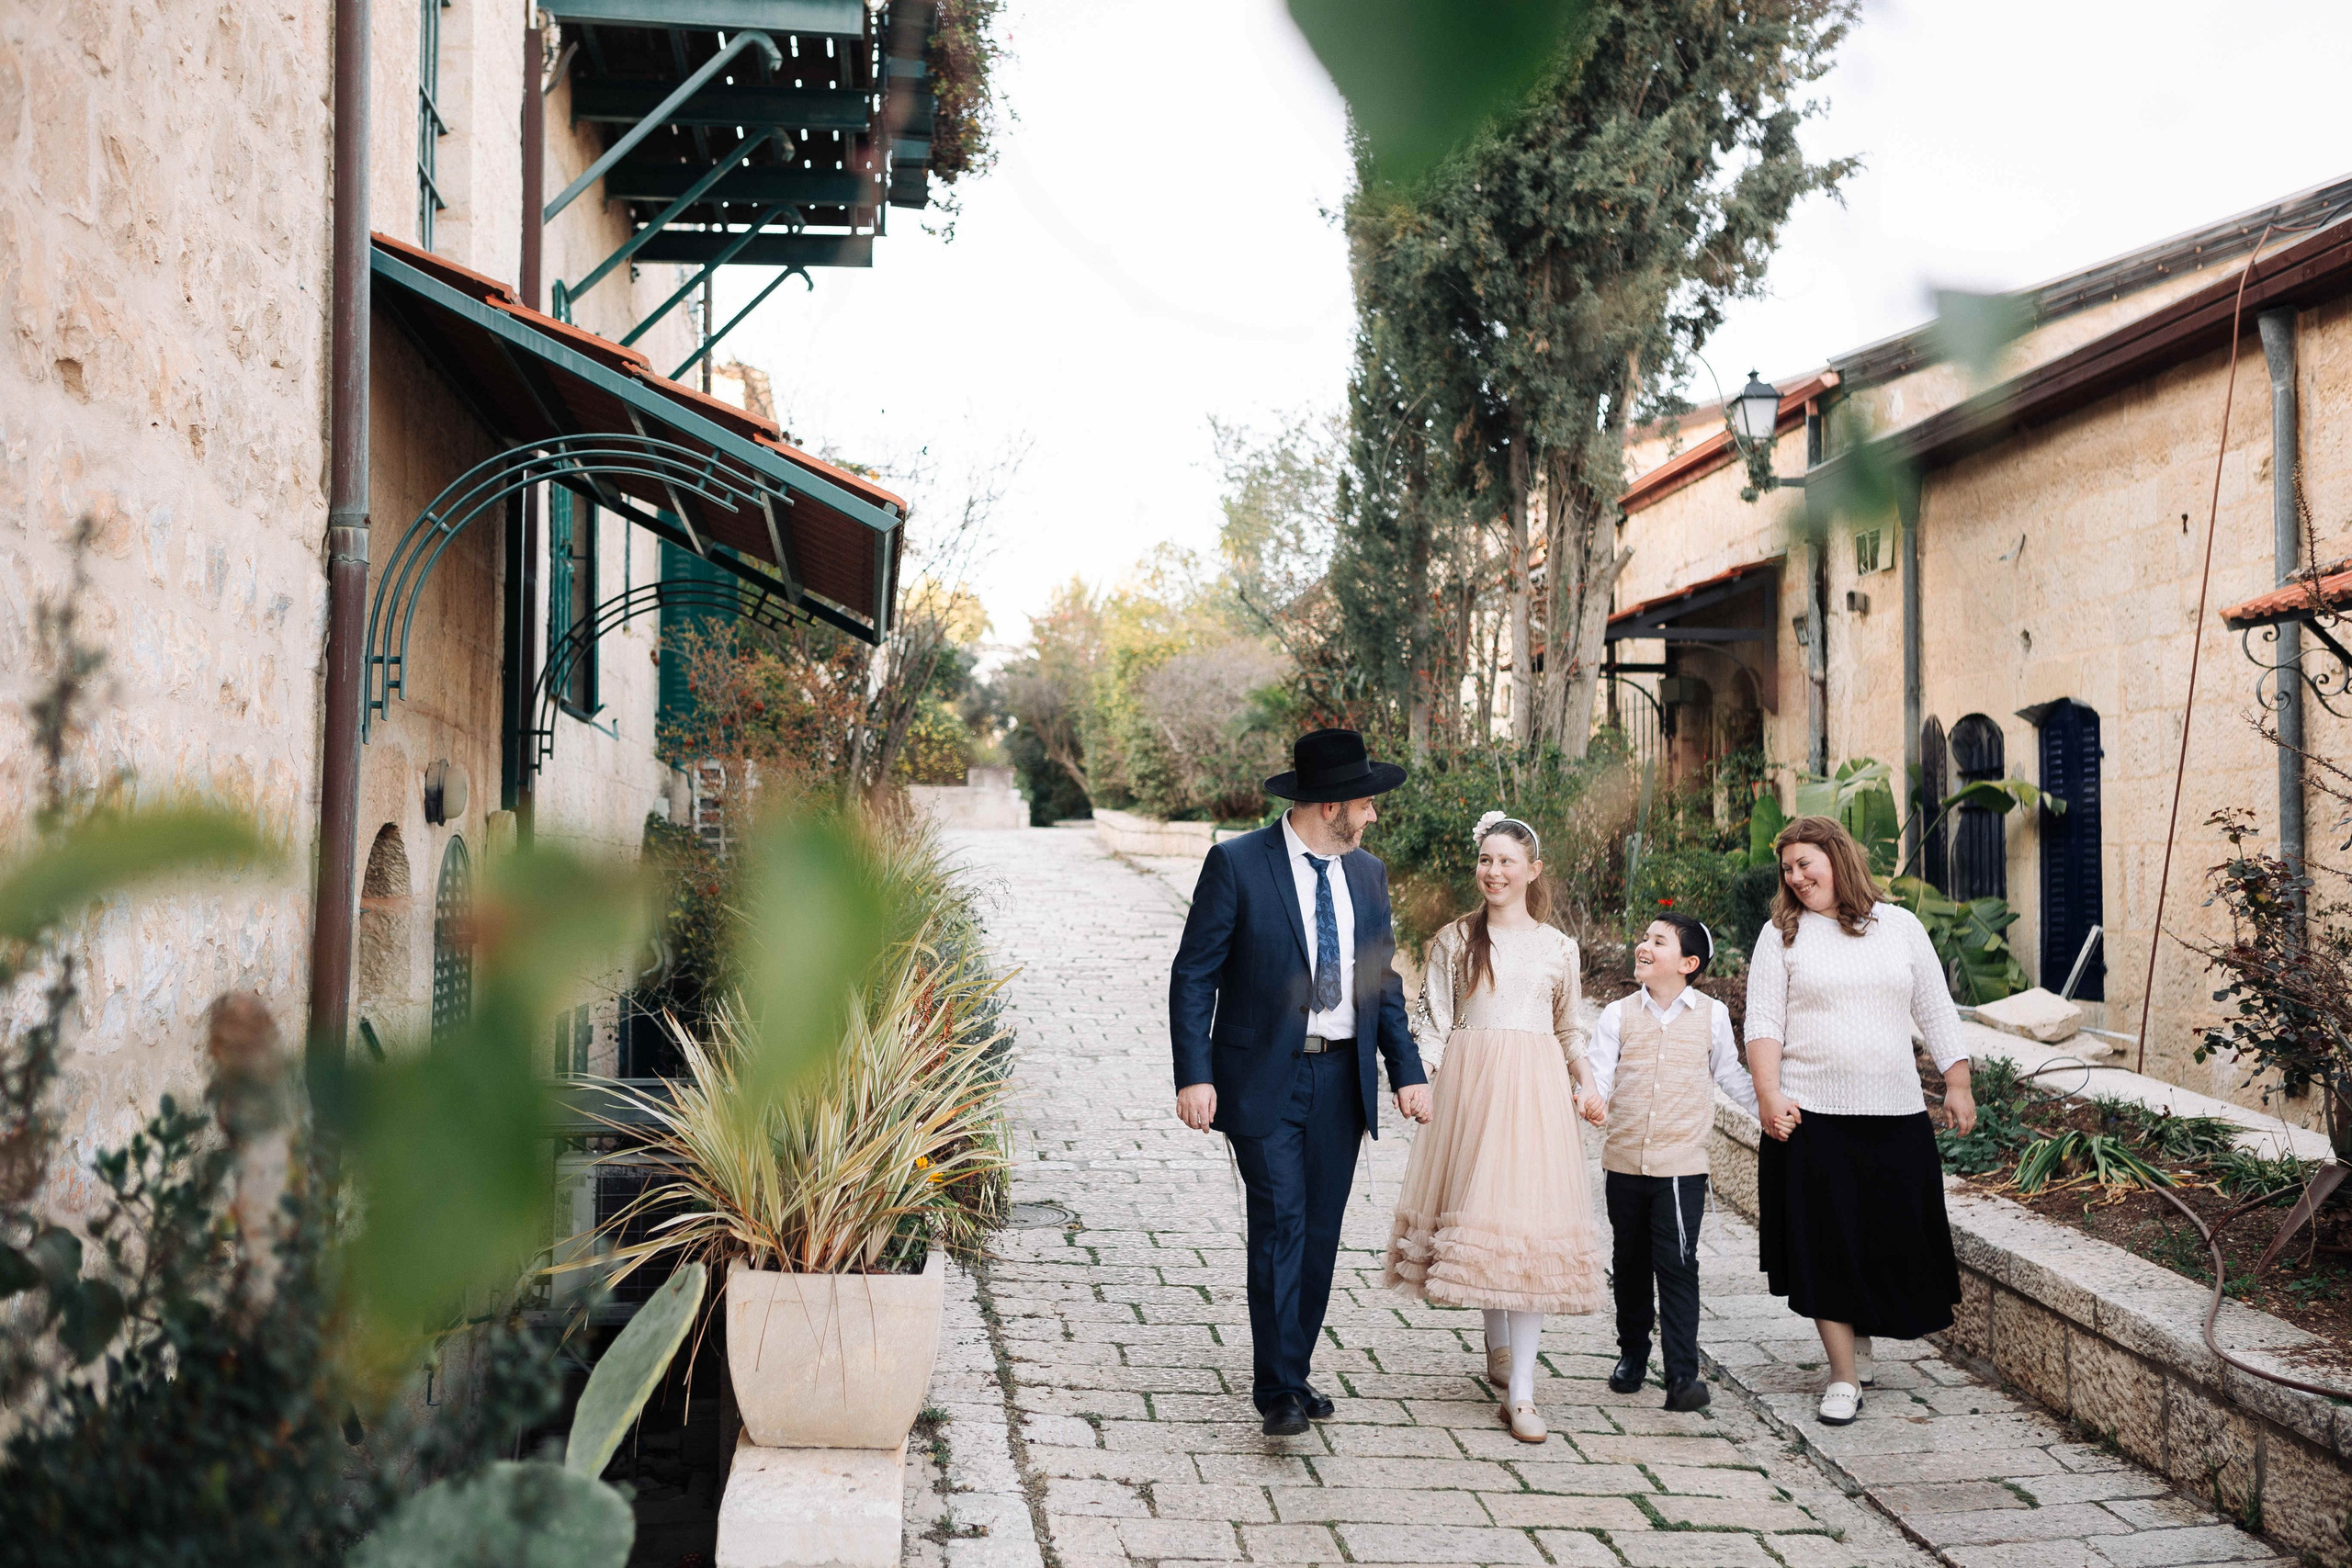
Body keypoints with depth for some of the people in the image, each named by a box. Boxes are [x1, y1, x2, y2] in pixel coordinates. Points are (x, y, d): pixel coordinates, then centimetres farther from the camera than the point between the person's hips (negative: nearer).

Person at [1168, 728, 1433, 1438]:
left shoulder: (1367, 873, 9)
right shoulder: (1237, 864, -8)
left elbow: (1383, 981, 15)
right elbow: (1193, 975, -8)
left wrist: (1407, 1071, 5)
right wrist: (1195, 1075, -16)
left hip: (1341, 1079, 5)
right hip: (1264, 1078, -5)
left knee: (1321, 1232, 9)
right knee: (1280, 1226, -9)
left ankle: (1293, 1372, 23)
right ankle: (1277, 1389, 0)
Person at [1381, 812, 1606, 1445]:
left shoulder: (1557, 947, 11)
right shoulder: (1455, 940, 7)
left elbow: (1571, 1031, 17)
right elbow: (1432, 1020, 4)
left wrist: (1586, 1083, 0)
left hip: (1536, 1087, 0)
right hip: (1470, 1084, 0)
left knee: (1531, 1225, -6)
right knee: (1477, 1216, 3)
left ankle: (1520, 1391, -5)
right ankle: (1499, 1349, 28)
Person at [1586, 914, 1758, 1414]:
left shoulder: (1711, 1015, 1)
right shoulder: (1618, 1015, 2)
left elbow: (1731, 1076, 14)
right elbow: (1599, 1077, -5)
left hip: (1682, 1166, -2)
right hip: (1624, 1162, 2)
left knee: (1677, 1265, -8)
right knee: (1630, 1263, 14)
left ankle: (1682, 1373, -5)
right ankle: (1632, 1351, 31)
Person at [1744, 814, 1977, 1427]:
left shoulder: (1900, 926, 9)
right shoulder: (1782, 935, 4)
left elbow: (1936, 1011, 12)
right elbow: (1763, 1022, -1)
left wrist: (1958, 1085, 7)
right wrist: (1769, 1094, -12)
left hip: (1896, 1116, 2)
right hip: (1811, 1117, -2)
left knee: (1898, 1234, 6)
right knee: (1826, 1245, -1)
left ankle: (1862, 1329, 33)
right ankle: (1845, 1374, 9)